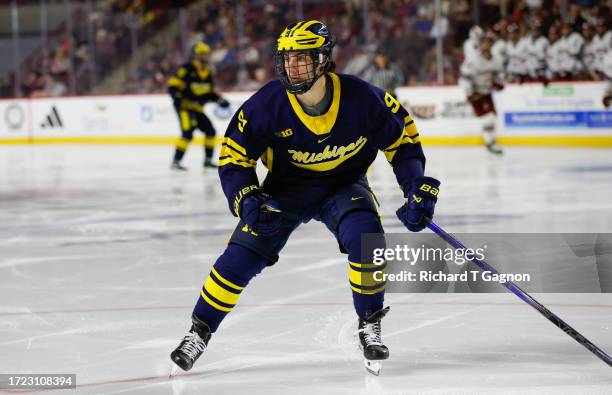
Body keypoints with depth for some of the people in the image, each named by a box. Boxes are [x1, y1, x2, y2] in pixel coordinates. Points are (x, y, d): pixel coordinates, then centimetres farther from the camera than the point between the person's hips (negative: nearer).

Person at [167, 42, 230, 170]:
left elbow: (210, 91, 22)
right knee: (188, 133, -22)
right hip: (184, 106, -8)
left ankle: (208, 160, 18)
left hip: (197, 108, 8)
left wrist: (220, 100, 9)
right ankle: (175, 161, -19)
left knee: (210, 131, 6)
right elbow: (173, 85, -18)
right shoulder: (186, 69, -14)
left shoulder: (207, 72, 12)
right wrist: (177, 98, -30)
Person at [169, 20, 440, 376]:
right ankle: (199, 332, 5)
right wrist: (245, 198, -28)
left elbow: (402, 136, -9)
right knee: (243, 255, -12)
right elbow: (234, 156, -12)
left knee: (366, 238, -29)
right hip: (286, 188, 1)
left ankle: (370, 326, -8)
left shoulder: (361, 98, -25)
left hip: (344, 185, -1)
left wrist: (418, 186, -17)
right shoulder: (266, 105, -24)